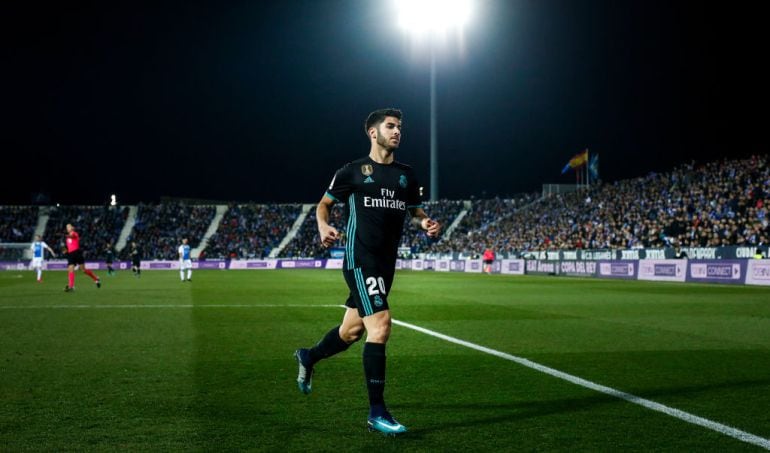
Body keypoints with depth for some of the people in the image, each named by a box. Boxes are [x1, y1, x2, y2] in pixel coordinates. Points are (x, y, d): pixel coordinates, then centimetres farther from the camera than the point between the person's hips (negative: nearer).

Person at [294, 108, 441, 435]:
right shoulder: (353, 171, -1)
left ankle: (308, 357, 48)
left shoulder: (406, 175, 12)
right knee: (381, 324, -20)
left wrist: (425, 223, -2)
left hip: (386, 262, 7)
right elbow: (324, 204, 9)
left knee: (352, 331, 17)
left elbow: (414, 211, 21)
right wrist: (323, 227, -12)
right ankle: (376, 412, -12)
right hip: (360, 259, -6)